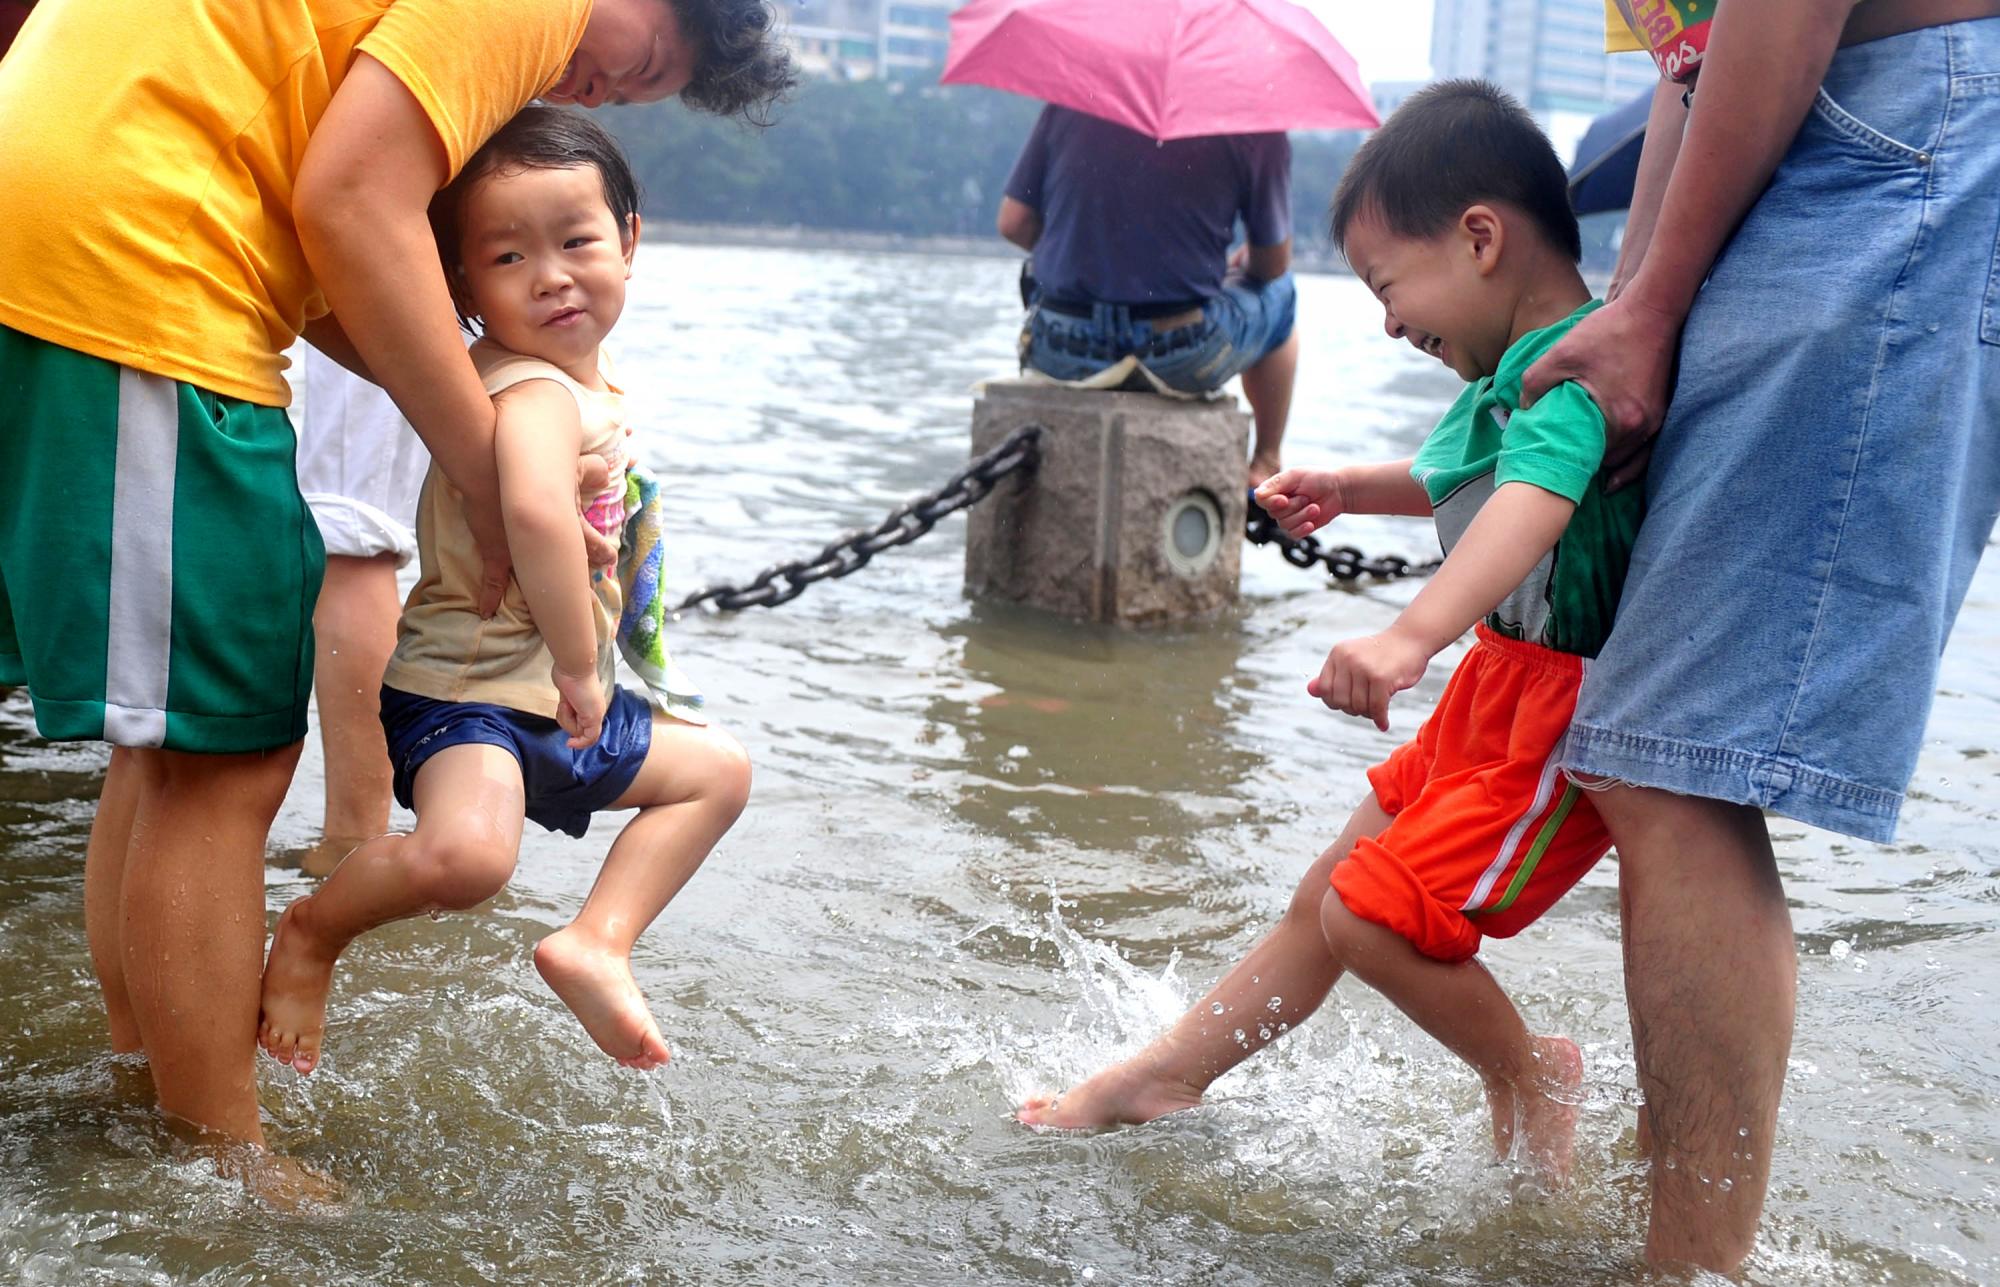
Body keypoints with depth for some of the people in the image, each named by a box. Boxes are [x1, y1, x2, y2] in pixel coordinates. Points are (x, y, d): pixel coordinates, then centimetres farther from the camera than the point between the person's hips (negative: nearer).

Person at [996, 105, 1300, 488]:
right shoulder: (1255, 124, -8)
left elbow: (1013, 223, 4)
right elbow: (1273, 263, 2)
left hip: (1061, 356, 3)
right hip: (1182, 360, -3)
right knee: (1277, 293, 28)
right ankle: (1266, 468, 40)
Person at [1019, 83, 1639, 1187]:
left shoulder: (1573, 372, -24)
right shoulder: (1514, 373, 9)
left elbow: (1533, 502, -44)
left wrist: (1412, 634, -58)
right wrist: (1349, 491, 22)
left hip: (1570, 709, -10)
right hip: (1502, 682, 10)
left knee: (1375, 913, -12)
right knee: (1330, 892, 14)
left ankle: (1529, 1076, 13)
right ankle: (1165, 1075, 25)